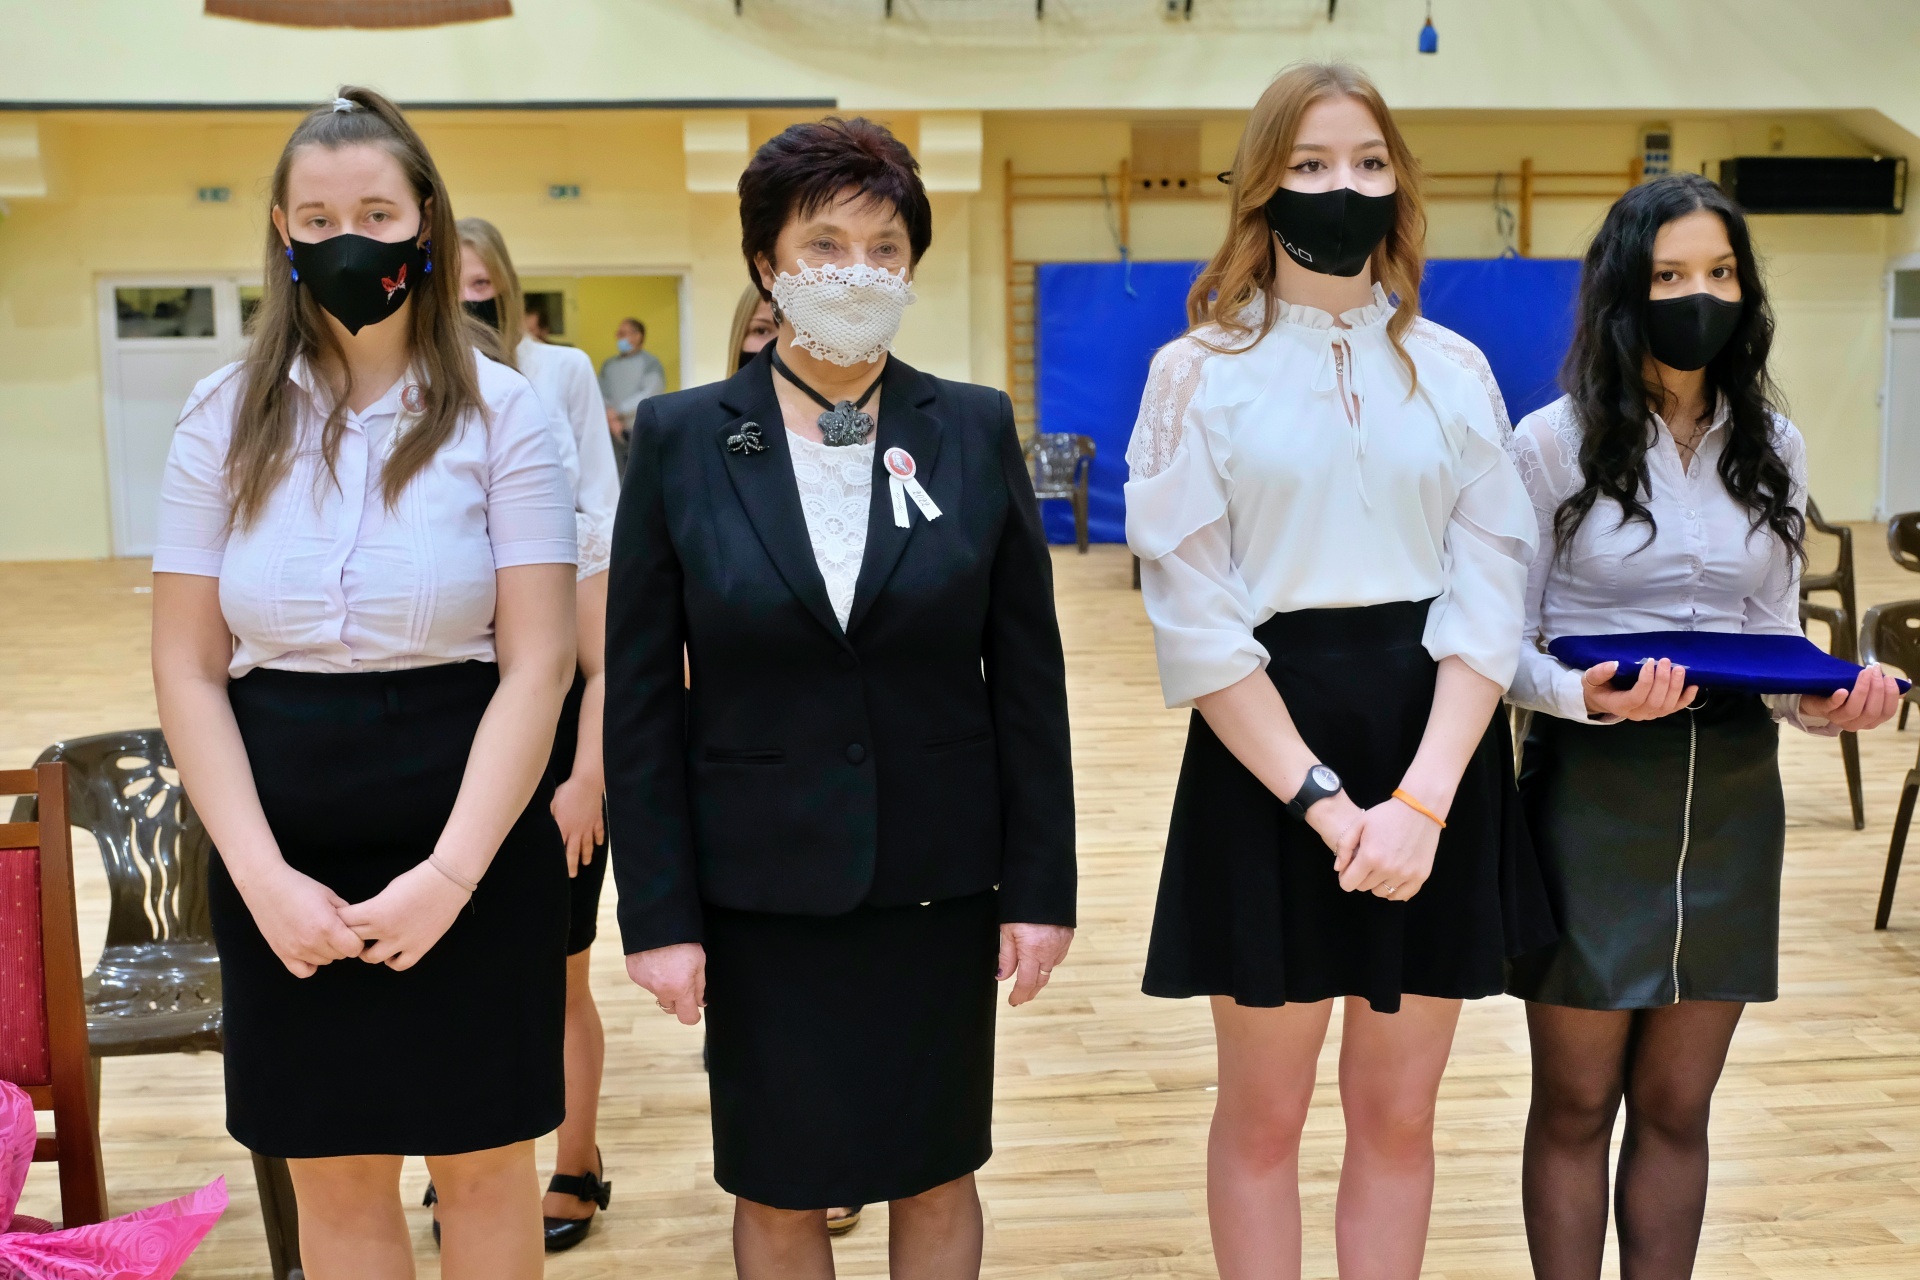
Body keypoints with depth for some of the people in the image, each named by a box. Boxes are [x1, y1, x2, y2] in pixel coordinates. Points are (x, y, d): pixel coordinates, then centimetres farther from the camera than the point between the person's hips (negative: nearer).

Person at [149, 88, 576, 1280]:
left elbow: (538, 663, -8)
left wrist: (450, 874, -16)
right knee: (334, 1181, 13)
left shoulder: (501, 412, -5)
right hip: (283, 858, 2)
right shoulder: (229, 416, 2)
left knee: (484, 1171, 11)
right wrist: (263, 876, -9)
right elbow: (188, 666, 2)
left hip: (472, 849, -2)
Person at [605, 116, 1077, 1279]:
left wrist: (1042, 884, -2)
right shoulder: (682, 438, -4)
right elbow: (641, 699, -3)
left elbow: (1029, 677, 0)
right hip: (759, 885, 0)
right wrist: (658, 911, -6)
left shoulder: (976, 429, -2)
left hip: (937, 876, 1)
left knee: (937, 1174, 15)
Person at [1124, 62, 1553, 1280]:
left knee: (1399, 1114, 11)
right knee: (1264, 1116, 8)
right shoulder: (1202, 371, -1)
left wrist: (1422, 799, -14)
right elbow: (1197, 618, -7)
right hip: (1268, 754, -2)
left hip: (1438, 756, 2)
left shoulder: (1454, 370, 6)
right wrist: (1324, 799, -15)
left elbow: (1489, 597, -1)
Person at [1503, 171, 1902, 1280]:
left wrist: (1822, 701, -10)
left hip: (1731, 801, 4)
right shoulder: (1555, 442, -5)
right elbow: (1505, 642, -5)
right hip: (1592, 798, -3)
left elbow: (1777, 635, 12)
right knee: (1577, 1105, 7)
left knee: (1676, 1107, 12)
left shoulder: (1772, 447, 8)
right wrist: (1585, 694, -25)